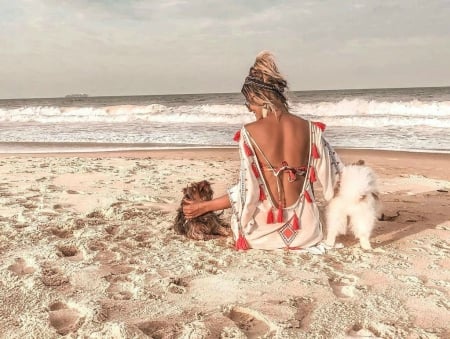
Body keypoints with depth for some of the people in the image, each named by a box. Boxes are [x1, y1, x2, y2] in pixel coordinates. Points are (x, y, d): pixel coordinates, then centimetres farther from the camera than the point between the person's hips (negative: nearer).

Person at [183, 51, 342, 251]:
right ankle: (300, 239, 11)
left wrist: (203, 207, -4)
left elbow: (247, 190, -14)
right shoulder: (309, 129, -4)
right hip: (304, 226, 2)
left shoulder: (250, 132, -13)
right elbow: (333, 173, 4)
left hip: (266, 226, -2)